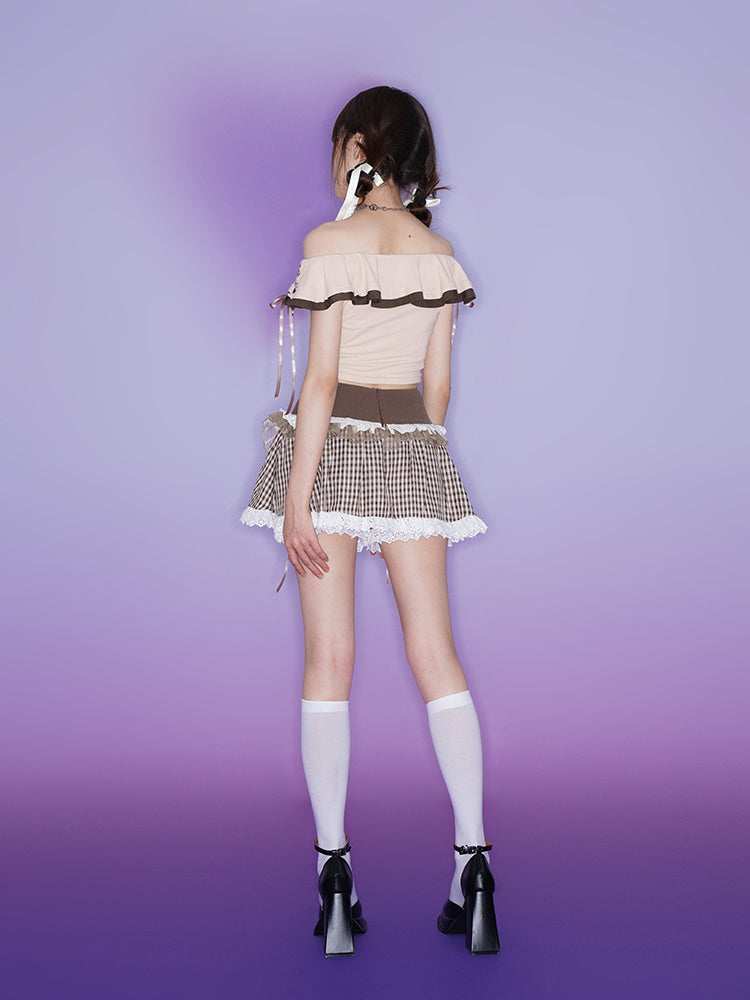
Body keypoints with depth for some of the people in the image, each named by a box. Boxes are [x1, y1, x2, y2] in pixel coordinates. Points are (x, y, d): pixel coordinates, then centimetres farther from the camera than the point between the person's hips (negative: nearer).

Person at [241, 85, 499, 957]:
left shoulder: (330, 242, -7)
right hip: (414, 454, 4)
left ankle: (334, 876, 2)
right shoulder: (441, 253, 8)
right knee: (435, 654, 5)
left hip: (333, 446, -4)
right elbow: (438, 382, 9)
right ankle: (472, 864, 3)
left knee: (329, 658, 1)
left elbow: (322, 377, -13)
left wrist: (297, 498, -12)